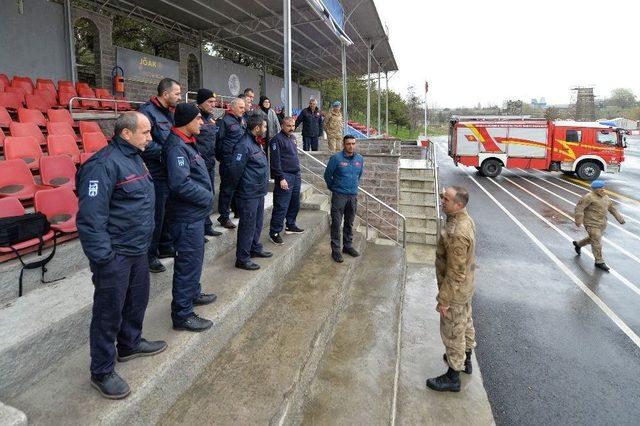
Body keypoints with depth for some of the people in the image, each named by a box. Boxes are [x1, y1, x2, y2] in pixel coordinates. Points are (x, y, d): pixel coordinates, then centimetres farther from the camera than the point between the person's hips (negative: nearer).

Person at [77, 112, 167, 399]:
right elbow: (91, 215, -24)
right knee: (109, 312, 4)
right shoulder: (104, 164, -20)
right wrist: (101, 257, -23)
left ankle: (130, 343, 44)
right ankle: (102, 372, 20)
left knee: (137, 300, 22)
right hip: (114, 254, -9)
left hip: (137, 249, 9)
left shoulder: (134, 157, 11)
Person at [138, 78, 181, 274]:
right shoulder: (148, 112, -16)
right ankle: (150, 255, 13)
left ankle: (165, 246, 34)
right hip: (156, 174, -9)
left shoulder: (169, 113, 13)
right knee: (156, 215, 0)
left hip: (170, 172, 9)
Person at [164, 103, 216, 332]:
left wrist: (206, 195, 6)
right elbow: (180, 184, -29)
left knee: (194, 257, 24)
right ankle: (182, 315, 9)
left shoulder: (186, 143, 12)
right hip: (187, 216, -10)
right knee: (189, 262, -2)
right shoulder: (176, 147, -20)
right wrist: (207, 197, -17)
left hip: (194, 213, 10)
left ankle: (193, 293, 43)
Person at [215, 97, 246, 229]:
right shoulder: (224, 120, -9)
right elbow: (218, 139, -12)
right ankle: (224, 217, 10)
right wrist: (220, 157, -9)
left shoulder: (243, 121, 16)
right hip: (229, 160, -7)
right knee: (227, 188, 0)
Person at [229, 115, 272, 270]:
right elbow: (236, 169, -21)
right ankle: (242, 259, 9)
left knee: (257, 223, 21)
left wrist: (262, 186, 16)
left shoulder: (256, 143, 12)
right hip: (248, 194, -10)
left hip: (259, 192, 10)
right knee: (247, 226, -2)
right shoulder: (244, 146, -21)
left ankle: (255, 248, 37)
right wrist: (237, 187, -8)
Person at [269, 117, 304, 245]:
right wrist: (281, 178, -21)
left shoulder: (293, 137, 16)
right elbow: (276, 161, -17)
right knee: (281, 207, -7)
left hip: (296, 175, 9)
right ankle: (274, 233, 0)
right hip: (285, 177, -9)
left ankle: (290, 226, 32)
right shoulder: (277, 139, -11)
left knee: (295, 204, 16)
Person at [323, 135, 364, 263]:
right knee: (336, 223, -2)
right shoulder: (336, 158, -12)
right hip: (339, 195, -5)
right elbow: (327, 175, -1)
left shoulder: (360, 159, 4)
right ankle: (335, 250, 6)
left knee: (349, 223, 15)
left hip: (353, 196, 5)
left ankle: (348, 246, 29)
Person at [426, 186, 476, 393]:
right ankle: (465, 359, 48)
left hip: (455, 290, -10)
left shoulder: (457, 233, -34)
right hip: (466, 286, 10)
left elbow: (455, 273, -29)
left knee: (452, 332, 6)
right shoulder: (466, 219, -2)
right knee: (465, 322, 26)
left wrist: (444, 300, -21)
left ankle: (453, 377, 24)